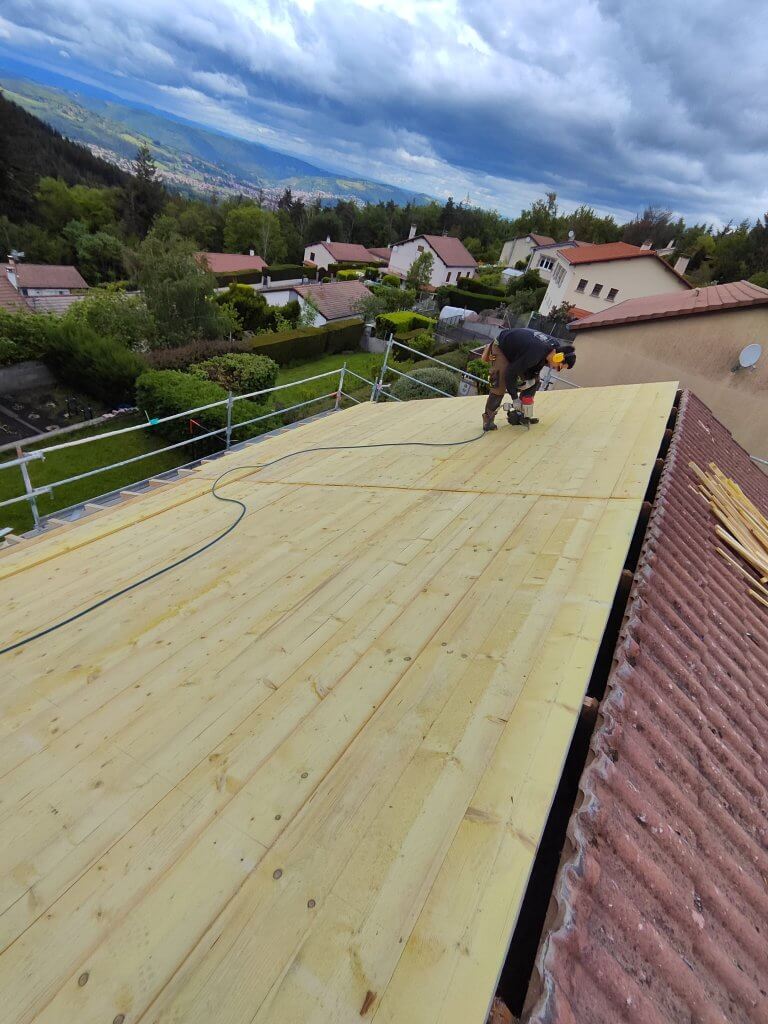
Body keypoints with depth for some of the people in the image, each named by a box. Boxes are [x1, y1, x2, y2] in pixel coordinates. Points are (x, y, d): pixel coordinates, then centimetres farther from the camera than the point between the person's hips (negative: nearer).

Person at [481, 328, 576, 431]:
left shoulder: (555, 346, -14)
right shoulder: (534, 353, -39)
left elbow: (538, 364, 5)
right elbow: (510, 373, -32)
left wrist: (532, 379, -11)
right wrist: (515, 398, -24)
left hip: (516, 349, 8)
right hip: (501, 348, -8)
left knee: (534, 382, 1)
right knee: (500, 387, -20)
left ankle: (521, 414, 8)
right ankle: (488, 418, -4)